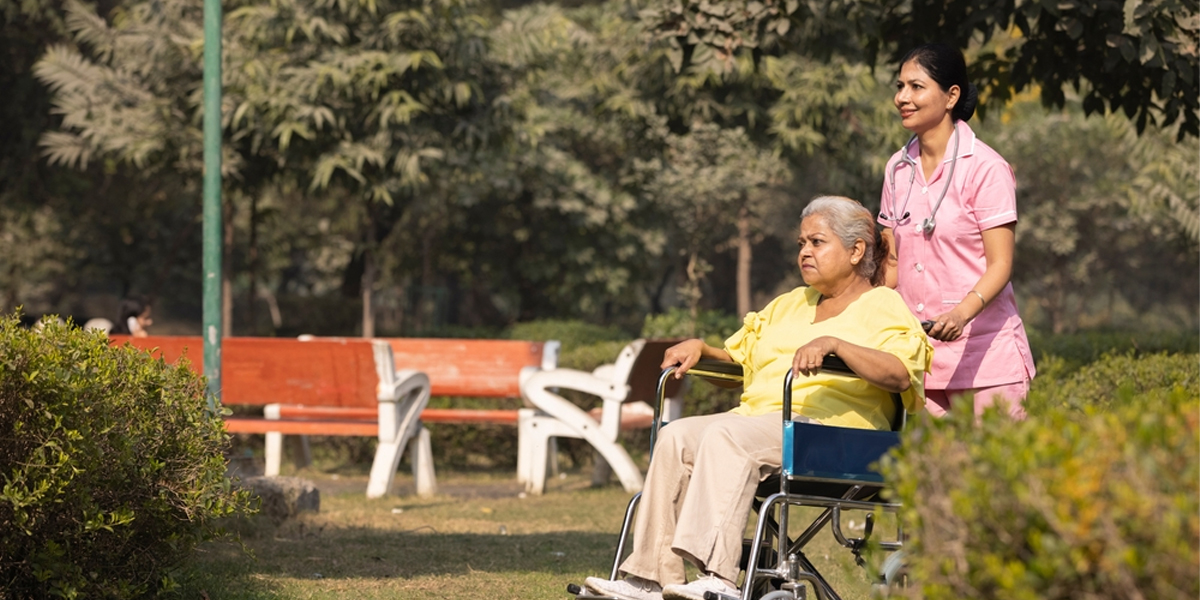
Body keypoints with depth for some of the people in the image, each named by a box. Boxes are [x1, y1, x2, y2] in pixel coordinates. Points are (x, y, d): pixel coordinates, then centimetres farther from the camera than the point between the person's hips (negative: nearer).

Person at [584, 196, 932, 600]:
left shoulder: (883, 306, 6)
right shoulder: (788, 305, 31)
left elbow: (900, 373, -13)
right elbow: (736, 359, 36)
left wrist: (834, 344, -25)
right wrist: (700, 348, 14)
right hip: (756, 416, 8)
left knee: (727, 436, -34)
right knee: (677, 436, -20)